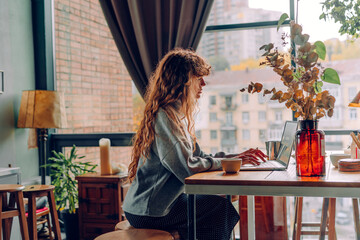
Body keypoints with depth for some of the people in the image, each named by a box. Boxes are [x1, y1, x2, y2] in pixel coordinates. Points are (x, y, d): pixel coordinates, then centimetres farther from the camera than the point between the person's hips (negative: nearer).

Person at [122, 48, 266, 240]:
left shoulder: (177, 114, 13)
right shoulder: (164, 116, -19)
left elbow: (198, 157, 14)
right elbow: (187, 167, -23)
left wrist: (237, 156, 5)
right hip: (148, 212, -9)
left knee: (221, 201, 3)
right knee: (221, 208, -9)